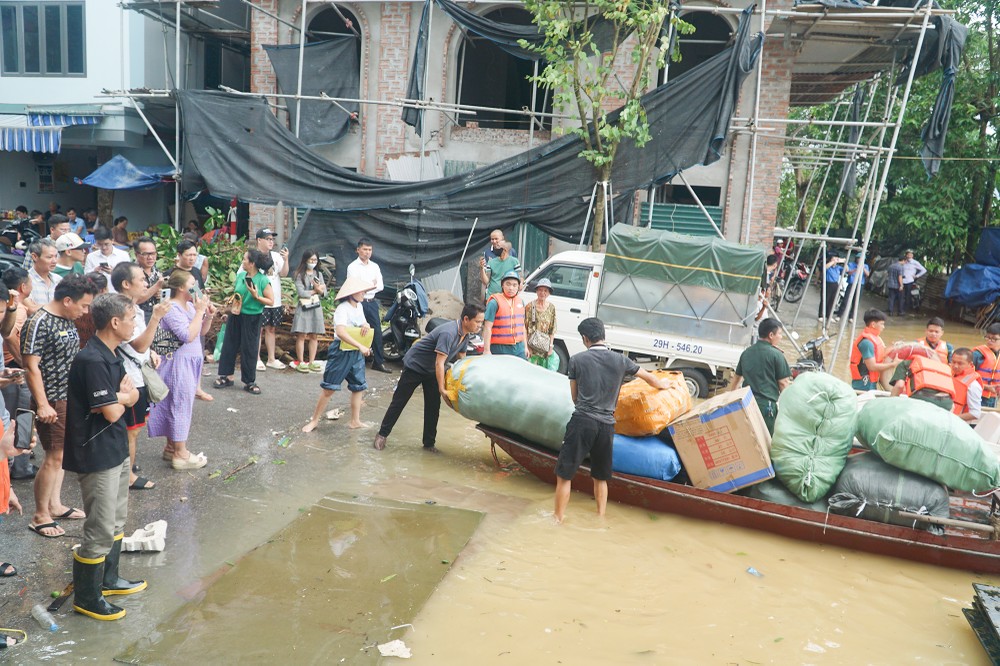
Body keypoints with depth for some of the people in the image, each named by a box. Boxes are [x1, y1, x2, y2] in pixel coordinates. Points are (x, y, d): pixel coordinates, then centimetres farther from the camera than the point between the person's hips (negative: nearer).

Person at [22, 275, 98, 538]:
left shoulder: (67, 320, 8)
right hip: (52, 402, -9)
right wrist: (42, 405, -22)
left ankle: (54, 505, 28)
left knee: (60, 454, 16)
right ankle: (40, 516, 9)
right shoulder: (40, 322, -18)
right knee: (54, 457, -3)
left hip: (70, 397, 9)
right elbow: (31, 366, -20)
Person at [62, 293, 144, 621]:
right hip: (96, 455, -10)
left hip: (115, 449, 10)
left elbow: (132, 392, 7)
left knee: (117, 519, 21)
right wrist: (123, 400, -2)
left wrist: (118, 397, -14)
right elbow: (111, 413, -22)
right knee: (100, 530, 0)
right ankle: (86, 598, 15)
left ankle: (108, 579, 37)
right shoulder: (92, 361, -24)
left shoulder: (111, 355, 7)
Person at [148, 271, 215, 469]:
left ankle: (171, 447, 28)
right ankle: (181, 455, 6)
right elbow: (188, 335, -27)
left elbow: (202, 331, 15)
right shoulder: (171, 309, -19)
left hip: (190, 362, 9)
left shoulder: (190, 305, 6)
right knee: (181, 406, -2)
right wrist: (199, 311, -22)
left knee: (178, 405, 16)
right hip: (178, 363, -9)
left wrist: (209, 315, -2)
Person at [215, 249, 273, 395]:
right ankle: (227, 376, 23)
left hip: (252, 318, -5)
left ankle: (249, 382, 16)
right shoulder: (240, 276, 2)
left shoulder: (263, 280, -13)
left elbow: (271, 301, -11)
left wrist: (256, 296, -23)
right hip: (236, 315, 5)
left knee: (250, 350, 3)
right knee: (229, 345, 9)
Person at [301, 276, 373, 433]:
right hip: (341, 352, -8)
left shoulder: (359, 307, 8)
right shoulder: (343, 308, -18)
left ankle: (355, 421, 22)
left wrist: (366, 326, -3)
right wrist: (360, 346, -34)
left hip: (356, 353, 8)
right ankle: (314, 420, 9)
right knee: (329, 388, -2)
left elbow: (363, 323, 23)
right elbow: (340, 332, -32)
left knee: (359, 387, 10)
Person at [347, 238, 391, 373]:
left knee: (377, 331, 3)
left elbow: (380, 286, 6)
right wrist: (371, 285, -18)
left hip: (372, 302, 5)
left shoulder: (375, 266, 13)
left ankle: (378, 362, 10)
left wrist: (366, 288, -11)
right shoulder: (353, 267, -3)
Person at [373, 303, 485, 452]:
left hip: (431, 371, 8)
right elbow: (439, 363, -36)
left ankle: (429, 443, 15)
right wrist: (442, 389, -33)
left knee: (433, 406, 5)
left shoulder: (465, 335, -6)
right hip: (415, 365, -8)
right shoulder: (448, 333, -35)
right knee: (399, 401, 3)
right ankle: (382, 434, 17)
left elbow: (461, 358, 6)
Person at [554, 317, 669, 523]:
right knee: (600, 478, 20)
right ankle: (600, 518, 26)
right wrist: (662, 384, 47)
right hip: (607, 425, 3)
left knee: (564, 475, 5)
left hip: (582, 421, -3)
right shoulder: (620, 360, 7)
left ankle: (558, 519, 9)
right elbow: (649, 377, 25)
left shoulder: (577, 360, 0)